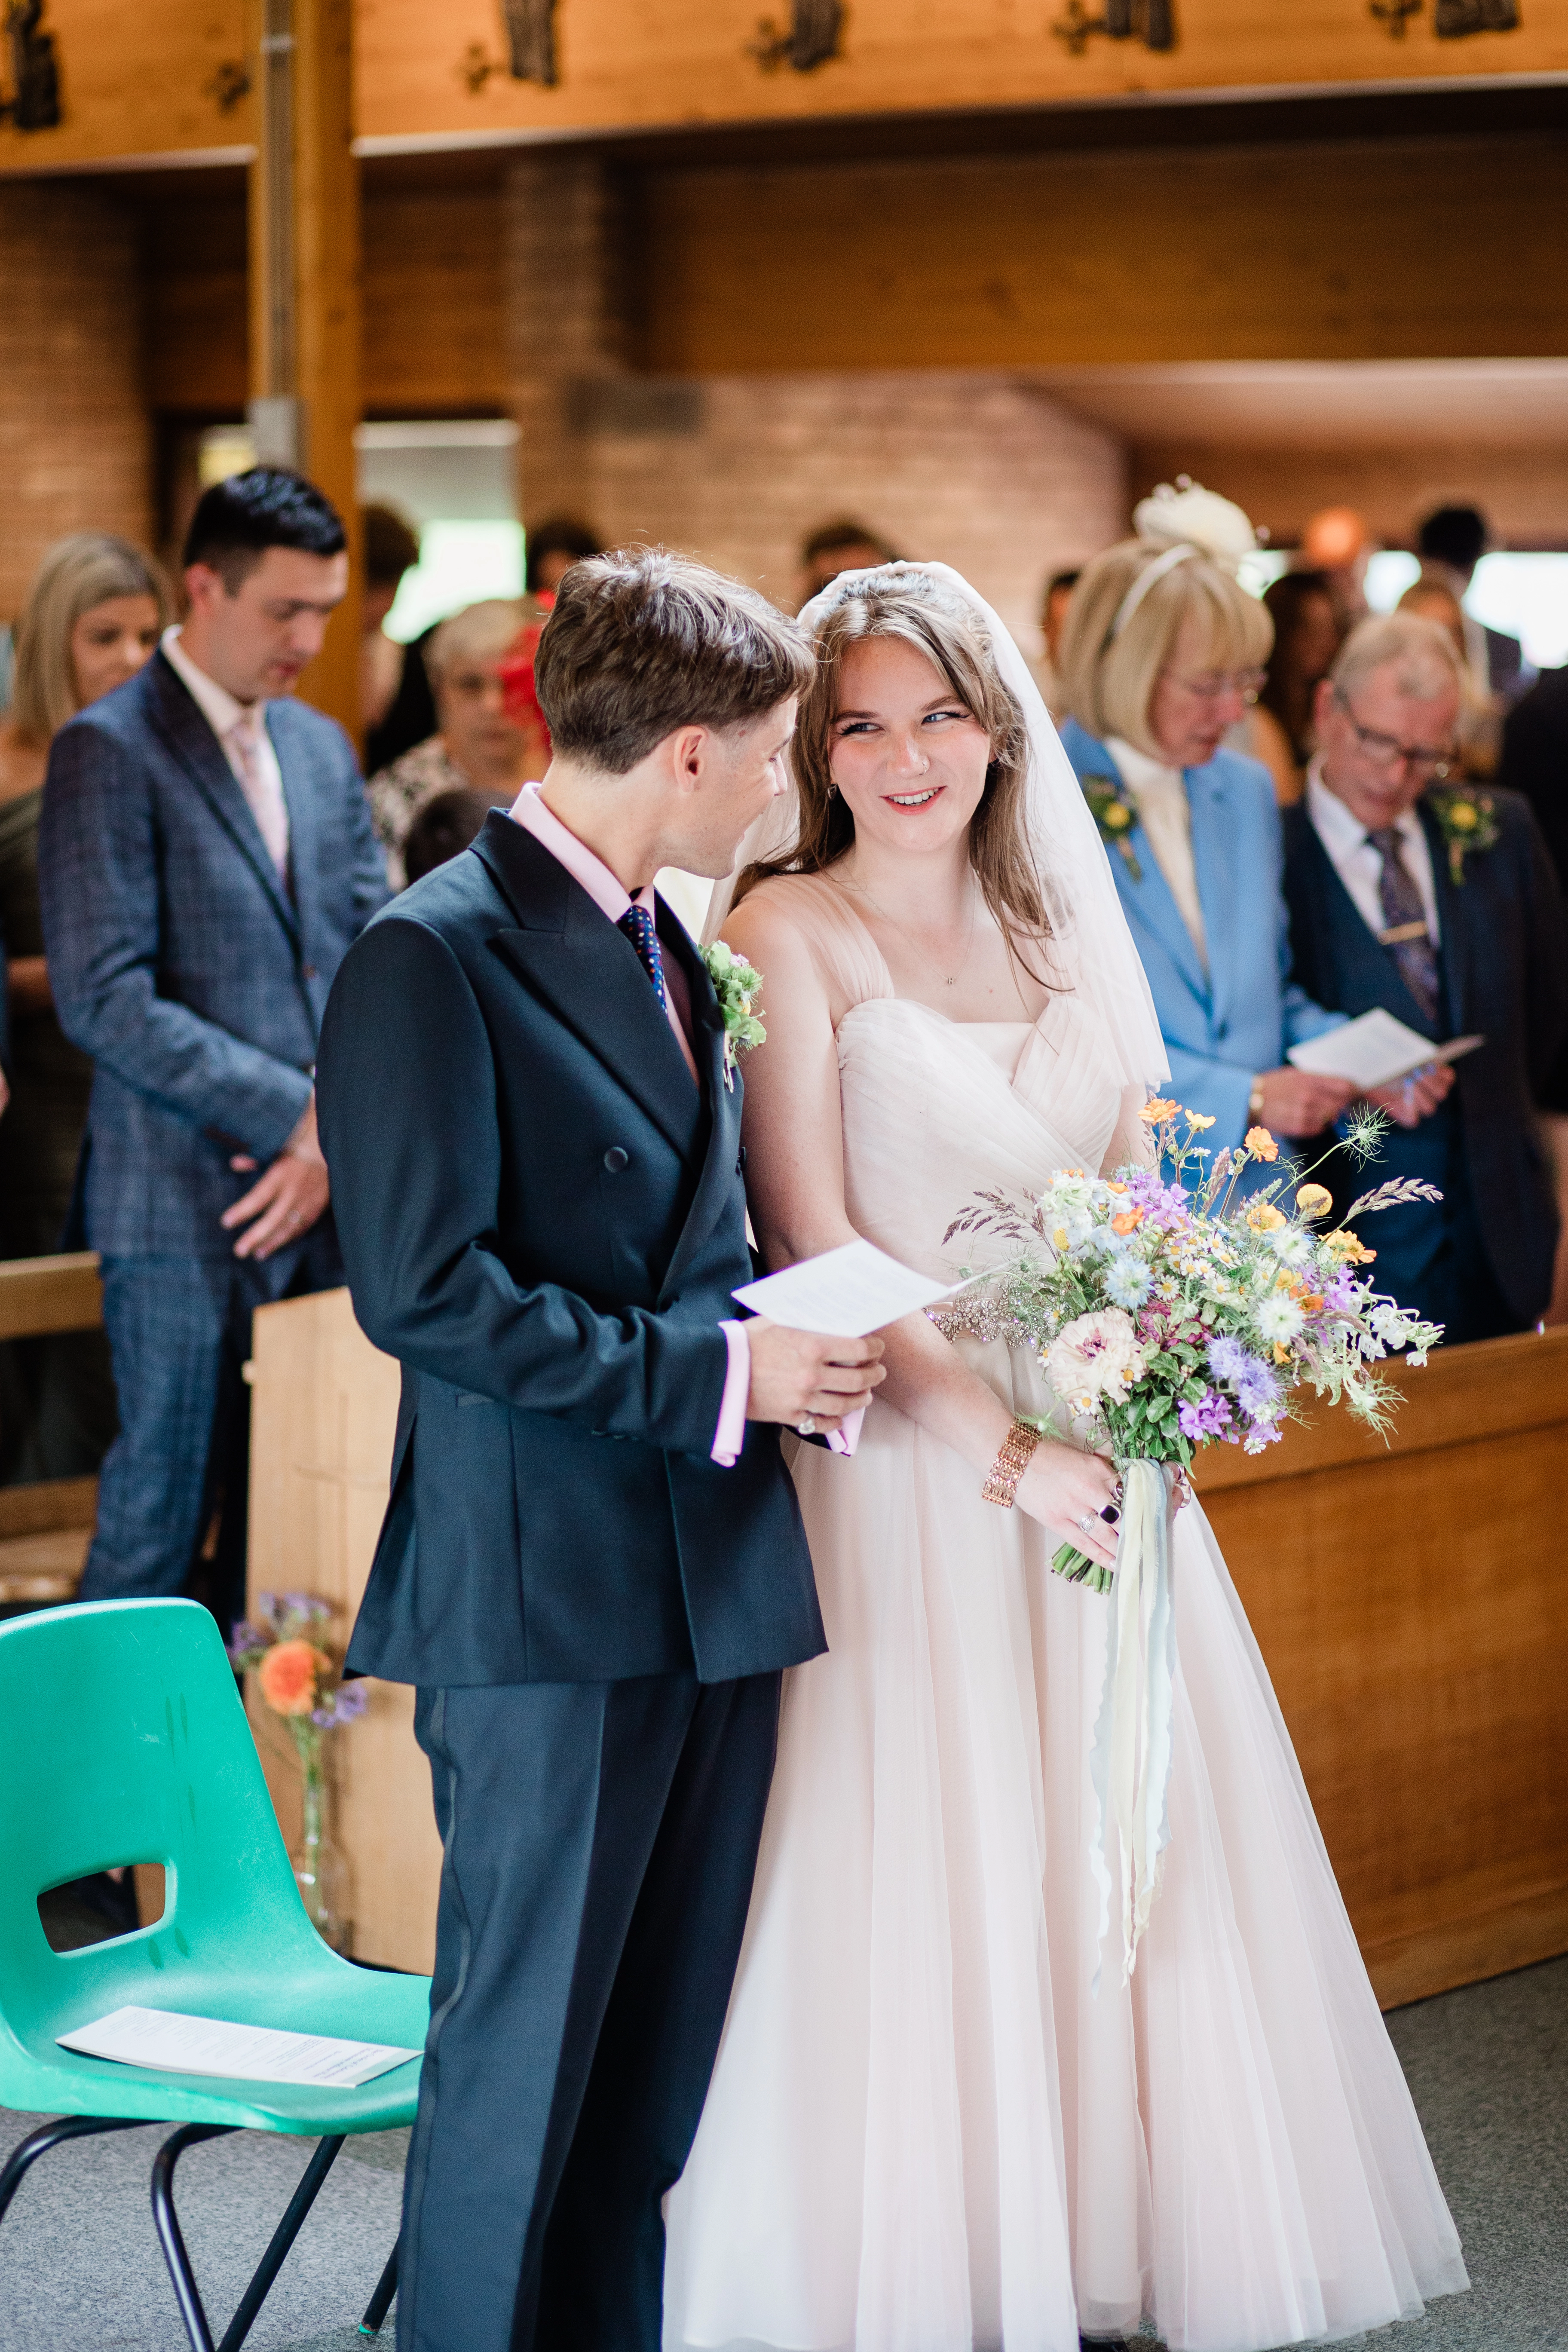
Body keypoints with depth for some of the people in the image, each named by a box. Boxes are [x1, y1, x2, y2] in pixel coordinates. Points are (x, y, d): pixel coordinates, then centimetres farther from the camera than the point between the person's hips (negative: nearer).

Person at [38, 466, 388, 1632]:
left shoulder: (321, 748, 15)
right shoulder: (110, 752, -8)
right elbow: (106, 1001, -15)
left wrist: (340, 1139, -3)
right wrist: (297, 1115, -15)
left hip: (328, 1198, 6)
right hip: (190, 1210, -6)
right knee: (162, 1516, -2)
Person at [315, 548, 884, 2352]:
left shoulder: (666, 948, 16)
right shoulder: (435, 959, -12)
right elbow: (424, 1291, -18)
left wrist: (794, 1343, 6)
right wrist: (714, 1372, -17)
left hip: (715, 1582, 8)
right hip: (546, 1598, -8)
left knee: (667, 2053, 12)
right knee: (523, 2053, 0)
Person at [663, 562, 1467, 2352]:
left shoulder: (1058, 928, 12)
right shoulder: (791, 933, -5)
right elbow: (812, 1240, -12)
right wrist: (1004, 1449, -18)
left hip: (1091, 1460, 5)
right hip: (900, 1462, -5)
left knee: (1125, 1857, 7)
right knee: (925, 1888, -2)